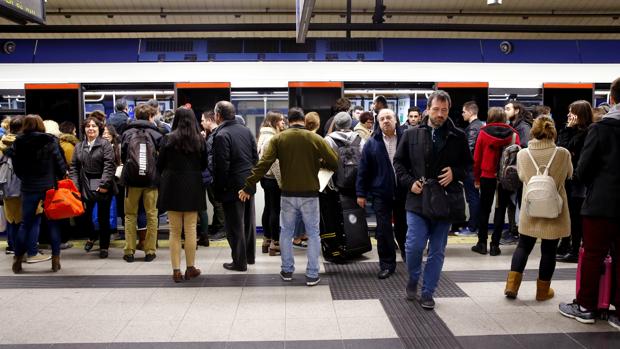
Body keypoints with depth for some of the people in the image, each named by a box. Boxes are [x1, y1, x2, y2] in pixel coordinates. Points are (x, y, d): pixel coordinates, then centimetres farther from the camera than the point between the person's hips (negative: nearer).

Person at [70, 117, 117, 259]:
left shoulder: (105, 144, -3)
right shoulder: (79, 147, 11)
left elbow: (109, 166, -11)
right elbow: (74, 167, 9)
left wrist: (104, 184, -17)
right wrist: (75, 186, -2)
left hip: (103, 188, -3)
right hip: (85, 187, 4)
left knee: (103, 218, 4)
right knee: (84, 216, 3)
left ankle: (104, 246, 19)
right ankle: (92, 236, 34)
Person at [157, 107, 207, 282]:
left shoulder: (168, 139, -6)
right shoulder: (200, 140, -2)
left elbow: (160, 164, 0)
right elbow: (204, 165, 6)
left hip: (172, 187, -1)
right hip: (193, 188, 1)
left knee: (174, 231, 8)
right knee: (190, 230, 9)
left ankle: (176, 270, 10)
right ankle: (190, 268, 16)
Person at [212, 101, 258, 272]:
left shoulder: (221, 135, -15)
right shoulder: (246, 130, 6)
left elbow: (221, 166, -18)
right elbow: (255, 157, 8)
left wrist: (219, 189, -9)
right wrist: (252, 176, 16)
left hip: (233, 186, -7)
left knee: (235, 225, 2)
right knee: (248, 221, 17)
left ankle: (239, 261, 10)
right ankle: (250, 256, 29)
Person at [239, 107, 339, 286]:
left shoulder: (278, 138, -3)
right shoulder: (315, 138, -5)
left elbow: (263, 164, -10)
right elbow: (334, 162, -6)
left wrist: (248, 187, -6)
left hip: (288, 194, 1)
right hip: (310, 194, -1)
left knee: (286, 233, 17)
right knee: (313, 234, 10)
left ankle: (287, 271, 25)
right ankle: (312, 275, 11)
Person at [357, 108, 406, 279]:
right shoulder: (372, 143, 1)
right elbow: (363, 170, 2)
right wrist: (361, 193, 0)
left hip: (404, 193, 0)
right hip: (381, 194, 0)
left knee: (403, 228, 15)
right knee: (383, 231, 3)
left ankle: (409, 259, 38)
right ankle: (387, 264, 17)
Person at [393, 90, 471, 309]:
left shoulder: (458, 137, 3)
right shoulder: (412, 135, 2)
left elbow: (468, 164, 13)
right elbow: (398, 162, 9)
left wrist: (455, 173, -8)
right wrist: (410, 182, -6)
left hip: (446, 201, 1)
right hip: (418, 199, -1)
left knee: (437, 250, 8)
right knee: (414, 246, -7)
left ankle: (427, 292, 22)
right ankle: (413, 279, 24)